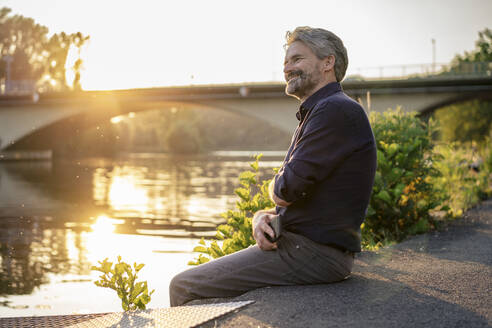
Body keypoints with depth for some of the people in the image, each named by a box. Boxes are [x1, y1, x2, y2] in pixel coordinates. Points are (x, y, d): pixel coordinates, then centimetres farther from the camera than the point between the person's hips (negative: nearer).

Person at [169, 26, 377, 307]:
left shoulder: (337, 110, -14)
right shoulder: (314, 115, 21)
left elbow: (288, 189, -21)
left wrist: (276, 187, 4)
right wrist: (263, 216, -1)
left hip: (315, 252, -11)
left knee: (185, 287, -12)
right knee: (185, 281, 18)